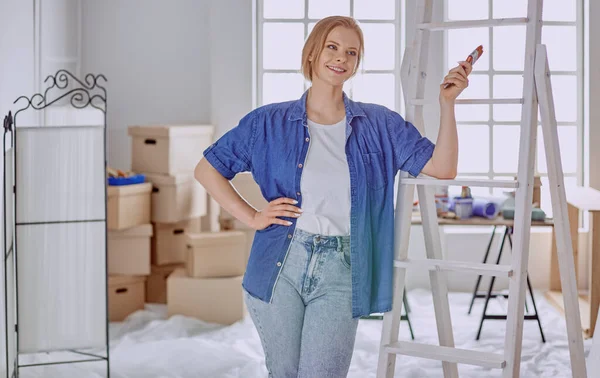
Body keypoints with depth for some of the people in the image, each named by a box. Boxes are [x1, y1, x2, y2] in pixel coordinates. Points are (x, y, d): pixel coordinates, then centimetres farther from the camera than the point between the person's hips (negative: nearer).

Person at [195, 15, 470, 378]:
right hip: (280, 266, 1)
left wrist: (447, 104, -10)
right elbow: (207, 169, 9)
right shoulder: (270, 122, 4)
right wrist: (251, 216, 0)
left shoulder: (380, 124, 7)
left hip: (340, 273, 0)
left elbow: (442, 167, 1)